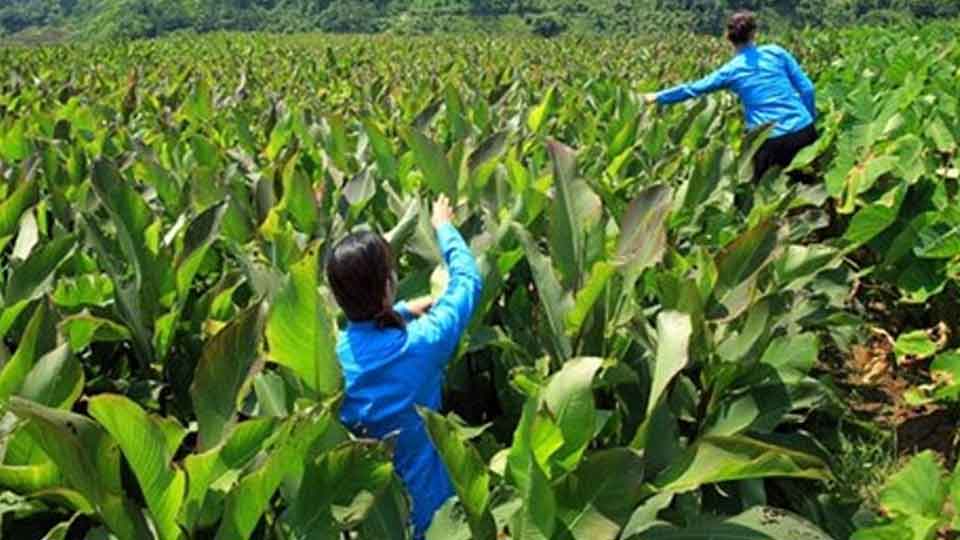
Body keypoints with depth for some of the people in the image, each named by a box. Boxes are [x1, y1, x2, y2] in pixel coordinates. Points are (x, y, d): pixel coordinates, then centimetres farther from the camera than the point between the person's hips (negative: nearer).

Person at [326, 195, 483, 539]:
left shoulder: (332, 348, -16)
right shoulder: (422, 343, -27)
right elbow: (467, 280, -8)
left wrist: (404, 311, 15)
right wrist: (444, 226, 6)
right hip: (422, 505, -3)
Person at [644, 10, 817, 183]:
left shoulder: (731, 71, 4)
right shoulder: (776, 52, 6)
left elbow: (692, 89, 13)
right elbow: (807, 89, 4)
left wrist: (657, 97, 24)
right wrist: (811, 119, 17)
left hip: (771, 140, -2)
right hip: (803, 130, 2)